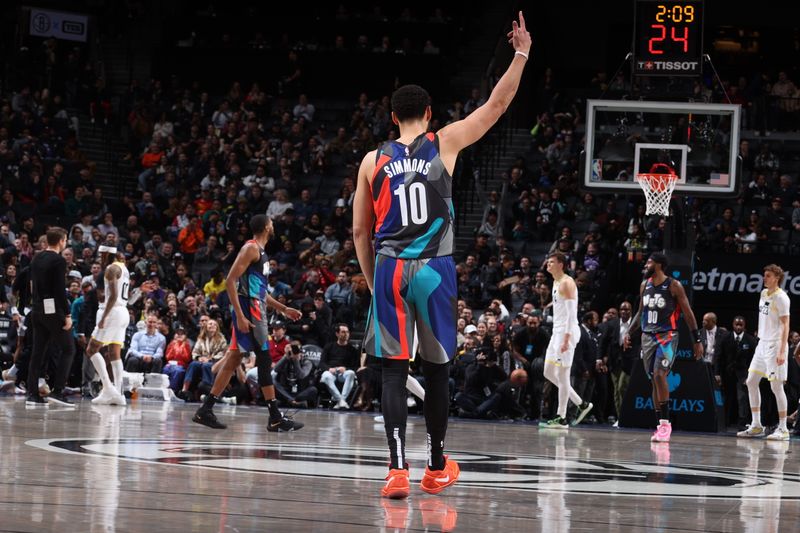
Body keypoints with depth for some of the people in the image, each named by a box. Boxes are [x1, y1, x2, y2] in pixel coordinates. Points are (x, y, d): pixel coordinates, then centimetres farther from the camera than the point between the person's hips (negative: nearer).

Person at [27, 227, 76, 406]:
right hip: (54, 310, -8)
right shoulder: (59, 261, -12)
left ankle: (32, 394, 6)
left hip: (38, 310, 8)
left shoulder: (36, 259, 12)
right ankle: (57, 391, -8)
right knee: (68, 350, 0)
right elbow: (61, 290, -17)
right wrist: (67, 315, -14)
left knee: (38, 352, 9)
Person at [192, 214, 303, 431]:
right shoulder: (251, 248, -11)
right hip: (249, 311, -10)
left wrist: (284, 309, 25)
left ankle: (205, 410, 10)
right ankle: (275, 418, -9)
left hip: (255, 310, 10)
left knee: (233, 359, 9)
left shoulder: (260, 251, 20)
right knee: (264, 360, -9)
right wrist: (240, 316, -23)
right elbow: (230, 281, -18)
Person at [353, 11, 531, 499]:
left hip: (389, 270, 1)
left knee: (393, 370, -1)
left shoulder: (373, 161, 7)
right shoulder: (444, 144, 2)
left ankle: (398, 468, -16)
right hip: (434, 270, 0)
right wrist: (521, 56, 12)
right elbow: (496, 106, 5)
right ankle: (437, 467, 22)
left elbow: (360, 231, 9)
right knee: (437, 369, 11)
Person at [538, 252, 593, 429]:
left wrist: (566, 338, -24)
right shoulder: (556, 283, 17)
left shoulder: (567, 283, -13)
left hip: (567, 332, -10)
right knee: (549, 373, 11)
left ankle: (561, 418, -4)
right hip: (557, 331, 10)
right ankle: (581, 404, 17)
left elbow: (571, 313, -19)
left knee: (562, 375, -7)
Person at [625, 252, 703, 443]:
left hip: (667, 336, -6)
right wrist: (629, 333, 10)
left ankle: (665, 423, -15)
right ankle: (661, 426, 9)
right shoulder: (645, 285, 10)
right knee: (654, 379, 6)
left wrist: (697, 340, -8)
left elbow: (688, 313, -6)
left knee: (659, 375, -20)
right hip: (648, 336, 6)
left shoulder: (674, 286, -8)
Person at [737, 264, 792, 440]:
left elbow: (785, 325, -17)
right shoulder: (764, 293, 12)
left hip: (775, 345, -9)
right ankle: (756, 426, 15)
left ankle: (783, 429, -1)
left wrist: (782, 351, -22)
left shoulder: (781, 297, -13)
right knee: (751, 382, 9)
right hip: (762, 344, 9)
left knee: (776, 386, -7)